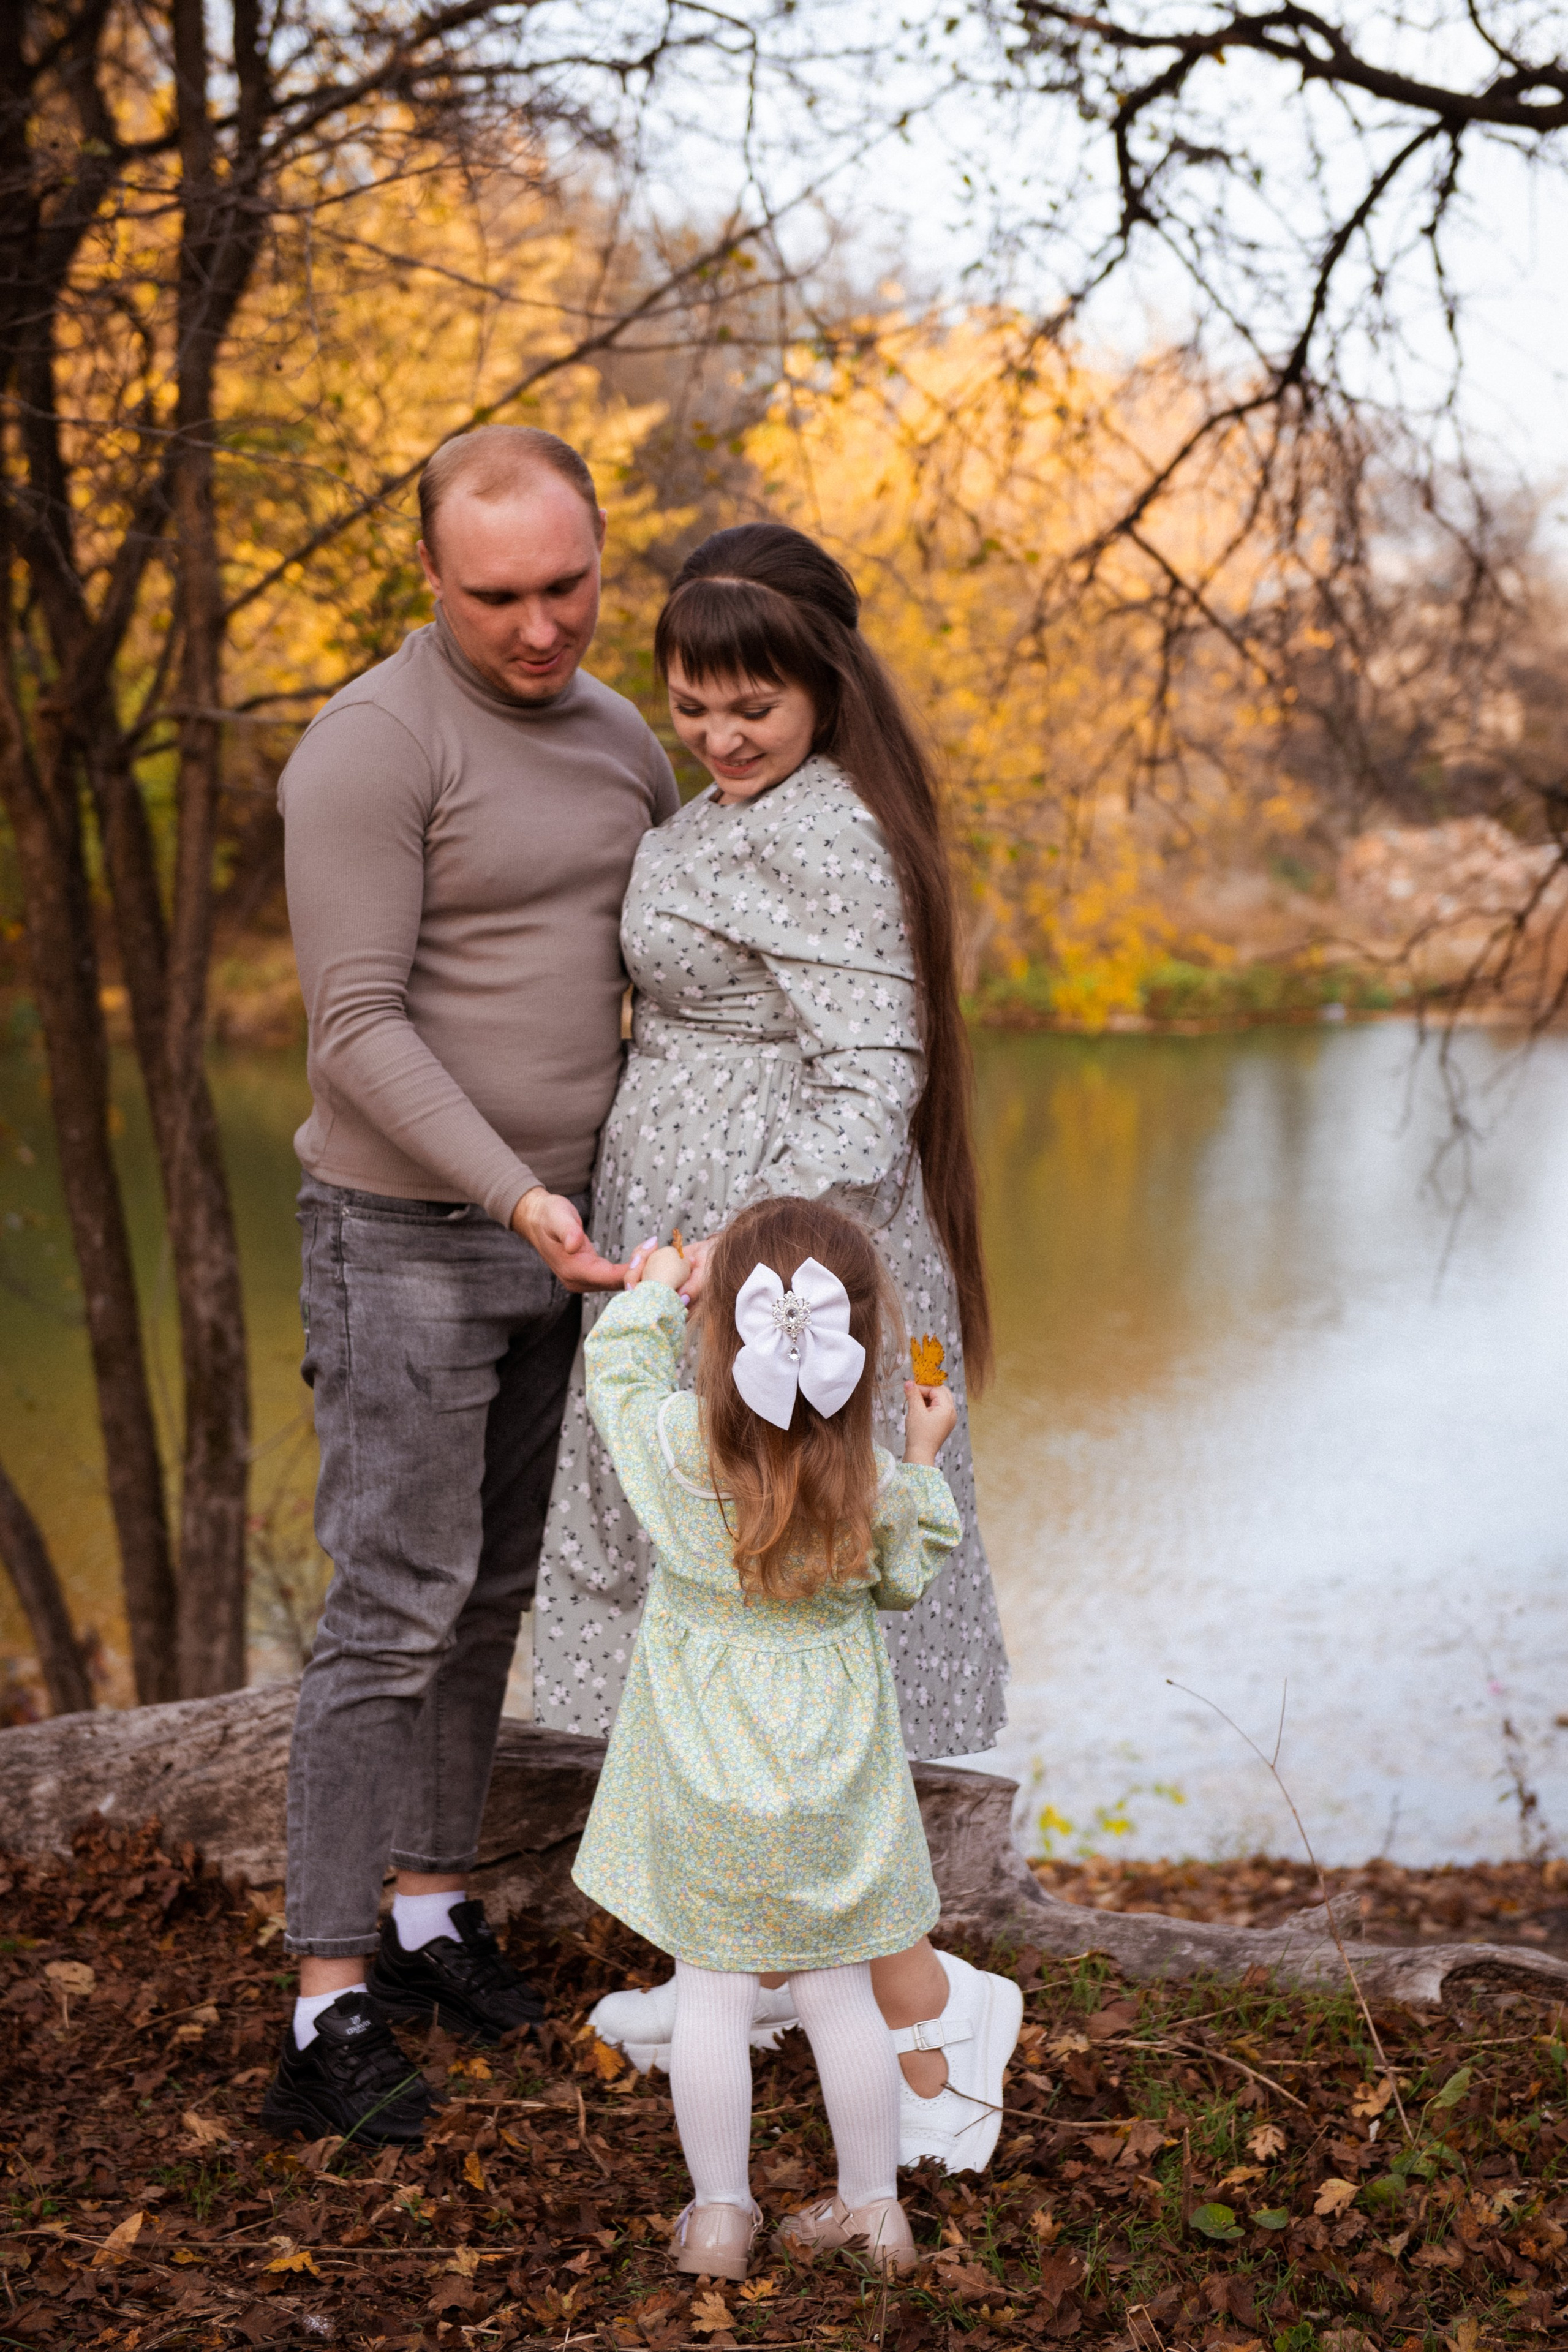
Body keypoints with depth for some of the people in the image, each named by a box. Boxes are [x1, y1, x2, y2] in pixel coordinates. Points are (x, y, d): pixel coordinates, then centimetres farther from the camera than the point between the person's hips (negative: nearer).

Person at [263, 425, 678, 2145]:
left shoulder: (616, 740, 7)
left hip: (549, 1232, 8)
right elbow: (358, 1030, -22)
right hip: (405, 1238, -7)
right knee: (395, 1610, -8)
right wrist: (517, 1197, -32)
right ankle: (330, 2011, 0)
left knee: (489, 1590, 14)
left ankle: (430, 1907, 29)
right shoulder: (370, 747, -18)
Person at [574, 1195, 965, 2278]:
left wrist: (655, 1287, 19)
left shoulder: (678, 1441, -20)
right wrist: (925, 1460, 9)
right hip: (828, 1770, 1)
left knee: (712, 1995, 11)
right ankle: (874, 2204, 27)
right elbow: (903, 1581, 2)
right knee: (840, 1992, 14)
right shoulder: (874, 1486, -19)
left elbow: (618, 1370, 3)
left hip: (705, 1771, -1)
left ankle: (719, 2215, 22)